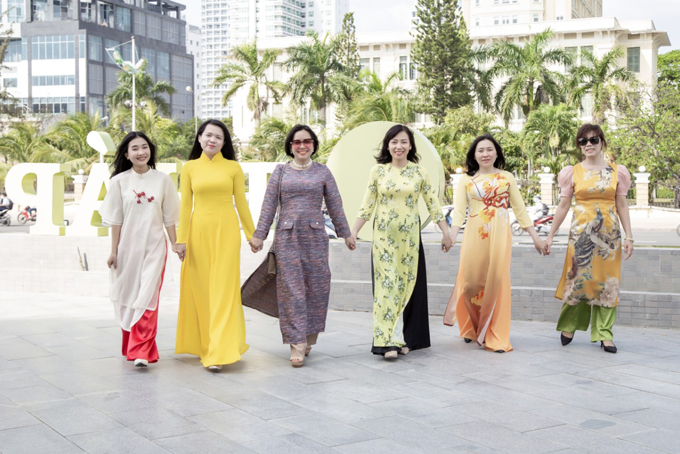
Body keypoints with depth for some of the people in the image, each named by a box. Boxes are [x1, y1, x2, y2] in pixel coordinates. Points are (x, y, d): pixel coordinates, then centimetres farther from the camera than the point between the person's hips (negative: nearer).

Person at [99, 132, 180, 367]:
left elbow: (169, 218, 5)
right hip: (127, 246, 1)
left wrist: (175, 245, 4)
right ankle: (130, 346, 28)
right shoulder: (119, 181, 0)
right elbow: (115, 220, 1)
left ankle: (142, 351, -10)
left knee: (147, 297, -9)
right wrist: (113, 251, 0)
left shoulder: (162, 180, 1)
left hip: (154, 246, -1)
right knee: (128, 296, 10)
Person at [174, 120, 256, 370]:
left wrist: (252, 235, 10)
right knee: (200, 289, 5)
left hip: (226, 230, -1)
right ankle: (203, 344, 20)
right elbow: (185, 205, 5)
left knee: (223, 290, -6)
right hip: (199, 231, 2)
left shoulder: (233, 168, 5)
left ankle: (219, 352, -7)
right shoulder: (190, 168, 7)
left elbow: (241, 204, 8)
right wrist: (181, 239, 0)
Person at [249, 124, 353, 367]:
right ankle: (297, 344, -3)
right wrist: (259, 235, 1)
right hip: (287, 237, -1)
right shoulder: (280, 171, 8)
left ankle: (308, 337, 19)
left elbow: (335, 205, 10)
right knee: (291, 288, -4)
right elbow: (269, 205, 5)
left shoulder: (322, 172, 8)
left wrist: (345, 233, 10)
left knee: (316, 286, 2)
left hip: (315, 237, 1)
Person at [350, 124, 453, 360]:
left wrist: (446, 233, 2)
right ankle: (390, 342, -8)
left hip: (409, 237, 1)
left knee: (408, 284, 4)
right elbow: (367, 205, 4)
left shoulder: (419, 172, 4)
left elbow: (433, 204, 5)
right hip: (384, 236, -1)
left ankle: (405, 338, 15)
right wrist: (353, 231, -2)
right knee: (387, 284, -6)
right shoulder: (378, 171, 3)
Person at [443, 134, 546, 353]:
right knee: (471, 283, 0)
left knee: (496, 283, -3)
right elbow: (459, 210, -3)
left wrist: (535, 237, 6)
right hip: (474, 236, 0)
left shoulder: (507, 178, 9)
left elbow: (519, 209, 10)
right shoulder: (466, 180, 8)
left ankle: (495, 337, 6)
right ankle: (470, 329, 24)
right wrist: (451, 236, -18)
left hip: (499, 236, 0)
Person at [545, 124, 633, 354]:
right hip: (581, 231, -1)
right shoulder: (572, 172, 3)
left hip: (609, 233, 1)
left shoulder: (616, 171, 5)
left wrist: (629, 236, 1)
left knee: (607, 281, 1)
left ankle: (604, 333, 8)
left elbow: (622, 206, 7)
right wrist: (550, 236, 5)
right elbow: (563, 207, 6)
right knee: (578, 277, -1)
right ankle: (569, 325, 17)